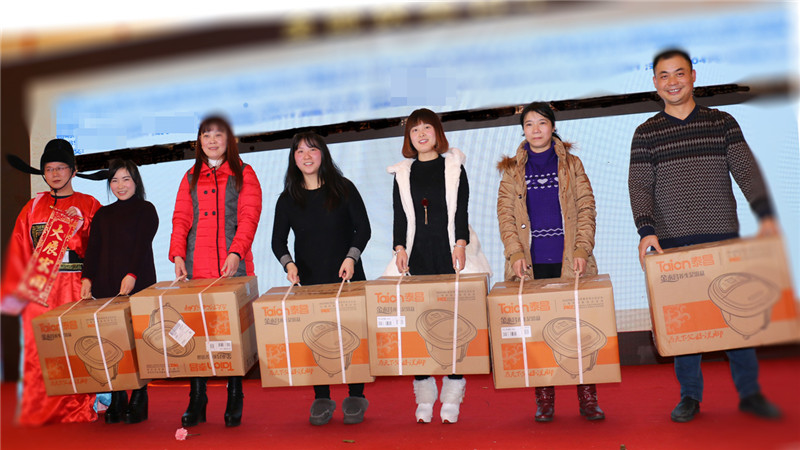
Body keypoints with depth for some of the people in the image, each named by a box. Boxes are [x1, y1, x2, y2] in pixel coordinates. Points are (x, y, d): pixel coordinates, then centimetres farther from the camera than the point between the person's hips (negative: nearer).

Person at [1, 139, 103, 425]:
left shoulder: (89, 206, 9)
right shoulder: (33, 207, 15)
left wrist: (82, 226, -12)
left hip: (76, 292, -2)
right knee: (39, 356, -3)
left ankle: (78, 415, 1)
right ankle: (36, 416, 5)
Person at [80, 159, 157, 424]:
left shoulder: (146, 210, 5)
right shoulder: (102, 215, 20)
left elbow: (142, 245, -8)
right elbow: (93, 249, 11)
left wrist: (132, 275, -21)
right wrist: (87, 278, -3)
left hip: (138, 285, -4)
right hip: (106, 287, 4)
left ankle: (138, 402, 2)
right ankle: (117, 400, 6)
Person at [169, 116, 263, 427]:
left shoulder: (243, 174, 8)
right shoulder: (191, 177, 17)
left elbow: (249, 217, -3)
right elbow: (181, 218, 10)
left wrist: (236, 253, -18)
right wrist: (178, 254, -6)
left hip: (233, 267, -3)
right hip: (197, 269, 3)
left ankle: (234, 401, 9)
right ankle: (197, 401, 9)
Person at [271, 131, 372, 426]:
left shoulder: (343, 188, 2)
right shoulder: (288, 199, 7)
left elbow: (363, 228, 1)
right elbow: (278, 239, 6)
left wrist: (351, 257, -14)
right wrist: (288, 263, -13)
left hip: (348, 277, -1)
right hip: (310, 280, 1)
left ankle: (356, 396, 13)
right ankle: (321, 398, 12)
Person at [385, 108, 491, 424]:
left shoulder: (453, 166, 9)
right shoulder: (402, 173, 14)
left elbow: (461, 210, 2)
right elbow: (399, 215, 10)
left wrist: (461, 243, -12)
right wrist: (400, 247, -4)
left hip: (450, 254, -1)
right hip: (417, 256, 2)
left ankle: (452, 397, 6)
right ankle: (424, 397, 7)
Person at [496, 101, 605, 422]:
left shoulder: (571, 164, 11)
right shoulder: (512, 170, 12)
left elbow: (586, 209, 6)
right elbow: (505, 214, 5)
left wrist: (582, 250, -6)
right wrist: (515, 253, -8)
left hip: (569, 262, 0)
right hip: (531, 264, 0)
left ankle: (587, 399, 8)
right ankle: (544, 401, 10)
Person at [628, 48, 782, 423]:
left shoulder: (722, 122, 10)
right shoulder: (646, 133, 8)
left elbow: (745, 170, 1)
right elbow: (640, 187, 0)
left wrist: (764, 213, -14)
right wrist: (646, 230, -15)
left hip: (723, 237, 1)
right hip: (672, 240, 0)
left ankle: (749, 392, 17)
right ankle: (690, 395, 13)